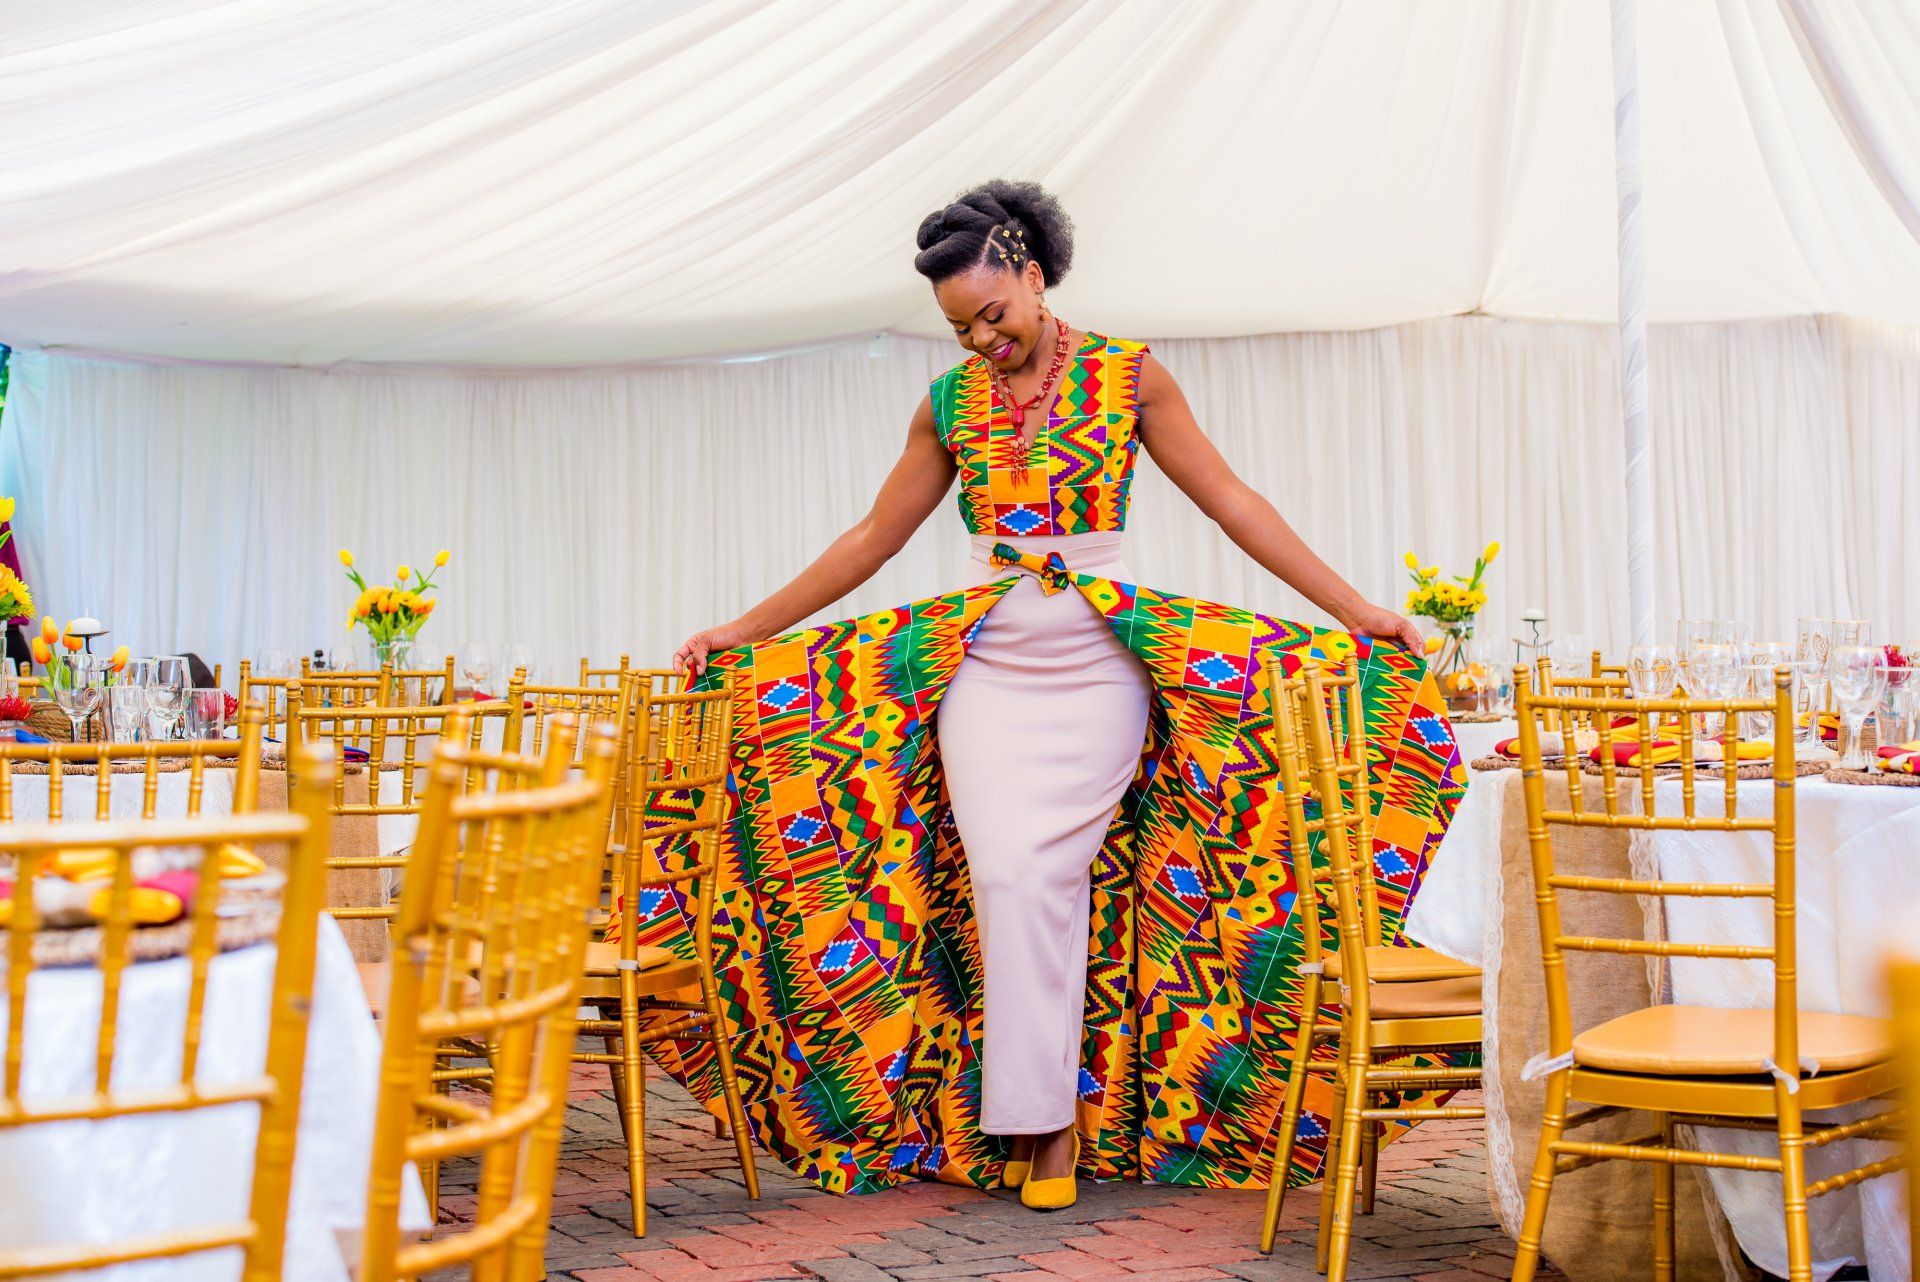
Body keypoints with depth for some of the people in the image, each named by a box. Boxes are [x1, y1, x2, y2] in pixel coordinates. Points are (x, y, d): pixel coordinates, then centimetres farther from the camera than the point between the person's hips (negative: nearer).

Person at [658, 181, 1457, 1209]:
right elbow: (876, 535, 12)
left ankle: (1051, 1108, 5)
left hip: (1099, 661, -2)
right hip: (985, 663, 3)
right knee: (1006, 877, -7)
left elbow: (1230, 500, 0)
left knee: (1043, 874, -9)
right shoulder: (949, 404, 7)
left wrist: (1354, 610, -5)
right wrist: (744, 630, 10)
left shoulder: (1129, 376, 0)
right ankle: (1046, 1113, 6)